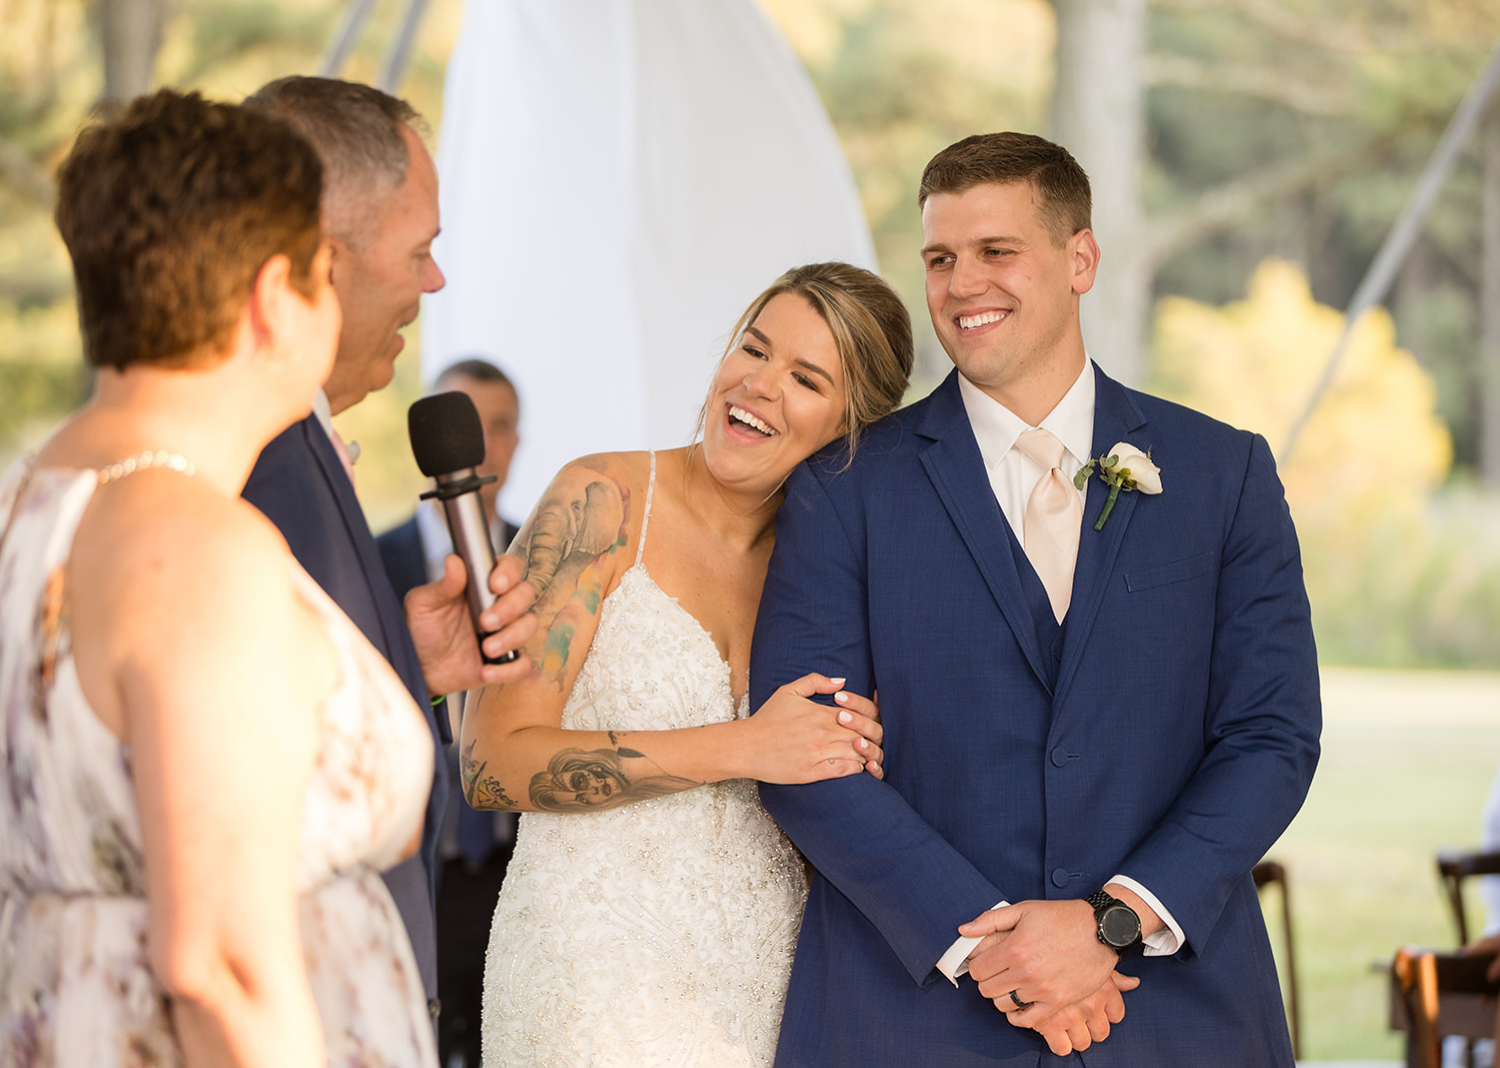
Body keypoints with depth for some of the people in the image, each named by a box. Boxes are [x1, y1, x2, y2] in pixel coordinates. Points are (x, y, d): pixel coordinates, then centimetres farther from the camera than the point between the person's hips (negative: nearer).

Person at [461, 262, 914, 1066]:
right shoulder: (604, 501, -7)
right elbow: (492, 764, -16)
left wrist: (856, 758, -6)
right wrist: (739, 750, -20)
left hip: (762, 992, 4)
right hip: (595, 976, -4)